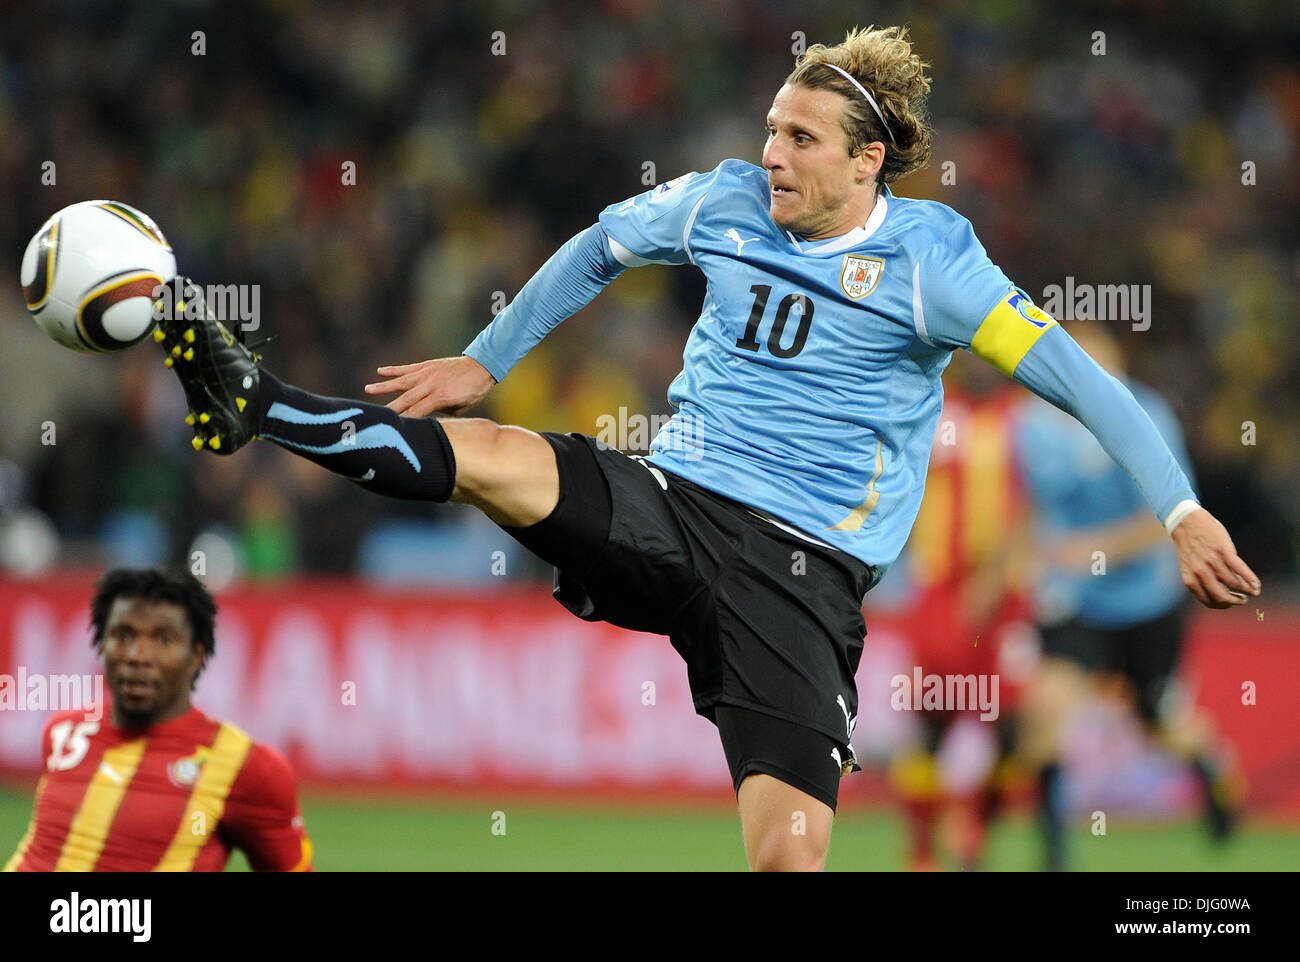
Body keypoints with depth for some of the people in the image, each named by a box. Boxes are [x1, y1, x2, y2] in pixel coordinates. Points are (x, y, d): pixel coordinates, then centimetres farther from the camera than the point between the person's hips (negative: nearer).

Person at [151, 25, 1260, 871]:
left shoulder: (930, 260, -8)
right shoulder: (725, 201, 6)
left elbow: (1074, 375, -10)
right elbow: (601, 246, 26)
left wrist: (1182, 510, -18)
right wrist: (485, 361, 30)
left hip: (802, 566, -3)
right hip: (673, 505, 3)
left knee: (789, 851, -17)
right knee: (478, 454, -25)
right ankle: (248, 399, -23)